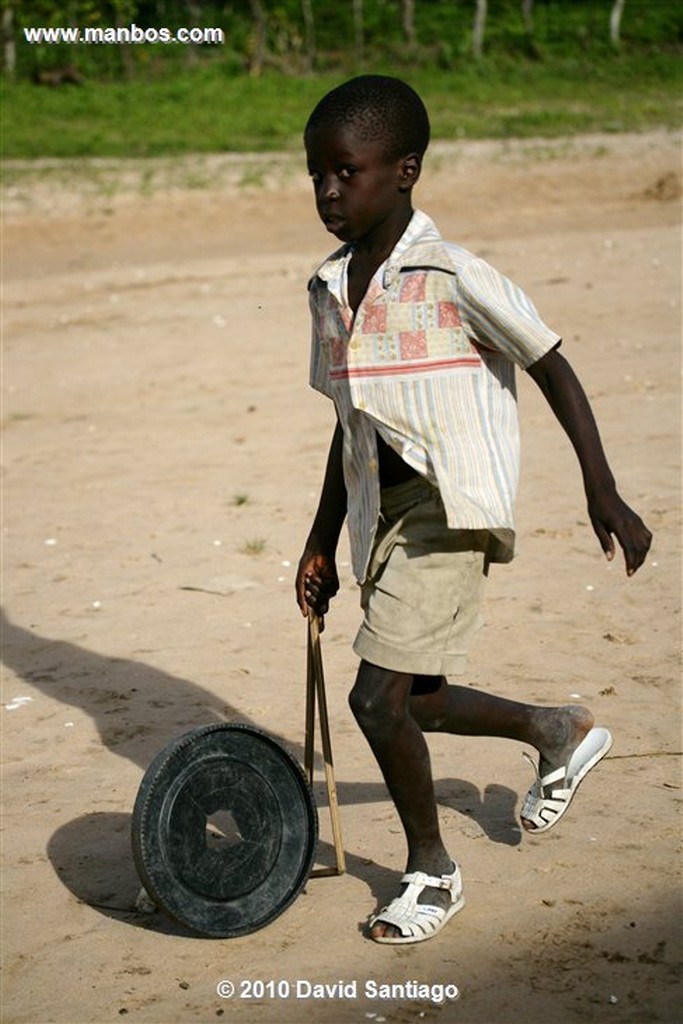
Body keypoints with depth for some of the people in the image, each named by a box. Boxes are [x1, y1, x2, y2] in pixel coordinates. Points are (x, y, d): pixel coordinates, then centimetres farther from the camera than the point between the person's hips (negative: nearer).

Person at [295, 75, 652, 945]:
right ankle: (561, 732, 42)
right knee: (415, 701, 16)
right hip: (383, 513, 8)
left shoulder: (454, 277, -13)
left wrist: (603, 495, -11)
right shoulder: (331, 291, 8)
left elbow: (553, 371, -6)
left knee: (379, 696, -11)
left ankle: (430, 870, 14)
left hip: (450, 509, -8)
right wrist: (320, 544, 19)